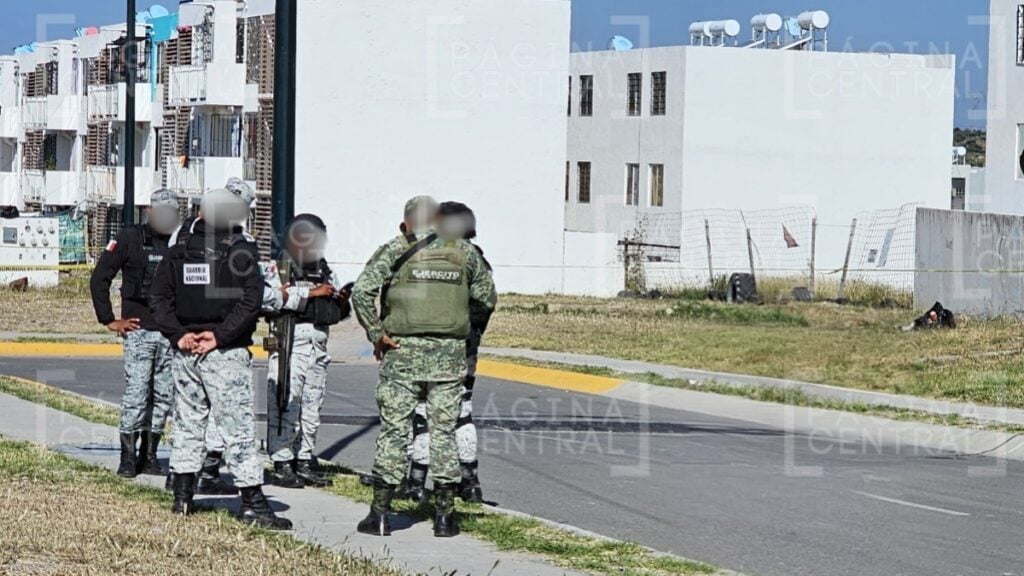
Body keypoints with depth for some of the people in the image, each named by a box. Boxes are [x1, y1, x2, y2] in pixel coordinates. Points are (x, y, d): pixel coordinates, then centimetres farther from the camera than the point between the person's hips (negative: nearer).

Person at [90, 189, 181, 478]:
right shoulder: (129, 239, 1)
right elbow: (99, 278, 2)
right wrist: (109, 320, -1)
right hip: (139, 329, -4)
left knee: (164, 395, 5)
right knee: (136, 392, -9)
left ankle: (148, 455, 13)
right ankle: (128, 458, -5)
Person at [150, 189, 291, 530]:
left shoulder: (178, 254, 8)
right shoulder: (241, 253, -6)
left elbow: (160, 298, 4)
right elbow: (250, 301, -16)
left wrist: (177, 334, -3)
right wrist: (221, 335, -13)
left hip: (186, 350, 5)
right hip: (226, 353, -4)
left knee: (187, 424, 14)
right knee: (238, 426, -4)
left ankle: (182, 497, 16)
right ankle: (252, 503, -5)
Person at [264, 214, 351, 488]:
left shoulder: (325, 272, 19)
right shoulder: (280, 269, -2)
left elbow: (336, 313, 24)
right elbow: (268, 297, -21)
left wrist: (342, 302, 1)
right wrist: (309, 293, -17)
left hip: (318, 349, 7)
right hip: (289, 345, -7)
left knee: (312, 409, 9)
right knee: (286, 407, -7)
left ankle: (304, 461, 16)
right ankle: (282, 466, -4)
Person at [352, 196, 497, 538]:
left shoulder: (395, 250, -1)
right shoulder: (464, 252, 7)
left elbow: (362, 291, -12)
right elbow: (488, 298, 12)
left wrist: (376, 334, -6)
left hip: (403, 351, -2)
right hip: (450, 354, 2)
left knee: (394, 430, 3)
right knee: (444, 432, 7)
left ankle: (380, 513, 3)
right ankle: (445, 516, 8)